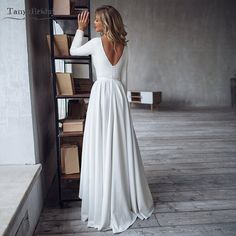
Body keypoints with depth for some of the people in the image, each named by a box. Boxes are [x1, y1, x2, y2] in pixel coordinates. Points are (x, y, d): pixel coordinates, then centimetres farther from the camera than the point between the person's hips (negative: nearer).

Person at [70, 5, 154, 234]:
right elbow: (123, 79, 12)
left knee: (102, 148, 2)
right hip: (118, 94, 5)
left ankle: (105, 206, 12)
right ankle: (129, 199, 25)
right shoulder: (124, 46, 8)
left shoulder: (96, 43, -7)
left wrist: (80, 29, 19)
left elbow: (73, 50, 12)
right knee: (121, 147, 12)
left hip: (101, 94, -5)